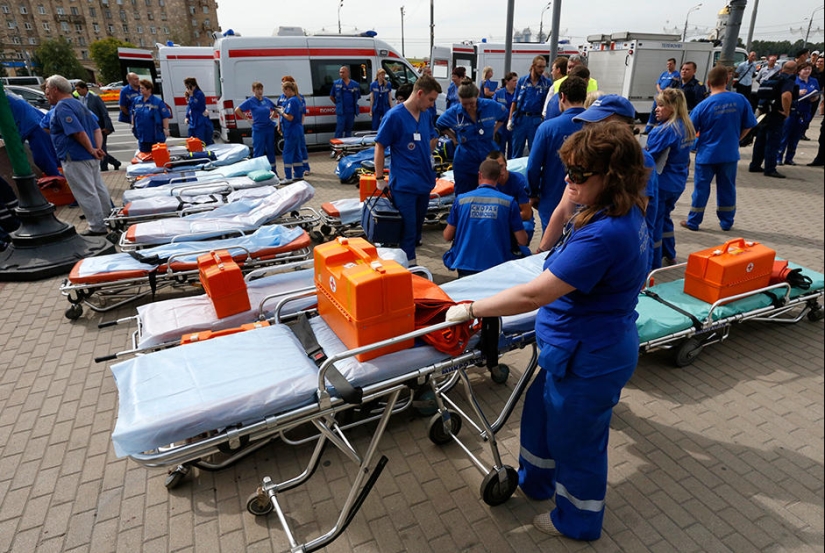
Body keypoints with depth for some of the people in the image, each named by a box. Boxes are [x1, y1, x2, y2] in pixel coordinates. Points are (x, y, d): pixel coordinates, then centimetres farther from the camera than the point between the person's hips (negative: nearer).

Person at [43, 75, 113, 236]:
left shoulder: (62, 107, -14)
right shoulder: (78, 104, 16)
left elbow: (79, 133, -25)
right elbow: (97, 129, 12)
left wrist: (92, 150, -15)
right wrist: (98, 148, 0)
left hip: (76, 159, -10)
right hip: (90, 158, 10)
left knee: (86, 194, -3)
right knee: (99, 190, 16)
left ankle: (97, 227, 2)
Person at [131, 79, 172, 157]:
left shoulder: (157, 102, -10)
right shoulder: (136, 101, 6)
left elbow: (165, 116, -10)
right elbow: (133, 114, 19)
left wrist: (166, 129, -15)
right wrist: (133, 125, 16)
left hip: (156, 135, -5)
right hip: (142, 135, 5)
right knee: (144, 153, 12)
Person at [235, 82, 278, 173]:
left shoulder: (267, 100, 6)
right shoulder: (250, 101, -5)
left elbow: (275, 109, 23)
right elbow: (237, 110, -6)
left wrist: (271, 117, 9)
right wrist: (247, 119, -7)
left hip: (270, 128, 4)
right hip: (258, 129, -4)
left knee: (271, 150, 12)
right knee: (258, 152, 1)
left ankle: (274, 172, 22)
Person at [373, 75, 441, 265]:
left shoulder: (426, 115, 7)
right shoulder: (394, 116, -12)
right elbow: (379, 146, -9)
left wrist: (428, 156, 10)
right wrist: (379, 178, -11)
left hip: (425, 181, 7)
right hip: (404, 184, -7)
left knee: (418, 226, 16)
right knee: (408, 228, -2)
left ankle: (407, 258, 32)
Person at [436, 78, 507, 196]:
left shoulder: (491, 106, -8)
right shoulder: (453, 112, -10)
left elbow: (504, 116, 14)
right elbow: (439, 125, 10)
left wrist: (493, 131, 4)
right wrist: (454, 137, 0)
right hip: (465, 164, -1)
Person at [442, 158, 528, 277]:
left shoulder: (461, 199, 0)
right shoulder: (509, 202, -2)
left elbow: (447, 237, 5)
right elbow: (522, 241, 1)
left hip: (464, 265, 2)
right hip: (497, 265, -1)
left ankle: (465, 278, 12)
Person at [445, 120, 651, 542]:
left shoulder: (605, 234, -33)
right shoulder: (623, 214, -1)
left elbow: (533, 294, -32)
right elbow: (551, 250, 15)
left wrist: (471, 309, -23)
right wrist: (565, 206, 3)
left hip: (589, 359, -10)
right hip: (583, 347, 10)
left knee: (575, 437, 15)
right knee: (541, 410, 27)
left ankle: (578, 523, 44)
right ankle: (533, 481, 54)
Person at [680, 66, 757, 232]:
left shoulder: (704, 105, -12)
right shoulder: (740, 100, -4)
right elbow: (747, 126, 3)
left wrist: (695, 142, 15)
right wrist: (735, 139, 20)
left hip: (707, 154, -2)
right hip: (730, 153, 2)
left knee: (701, 188, 8)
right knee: (727, 188, 13)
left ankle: (693, 222, 15)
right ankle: (727, 222, 22)